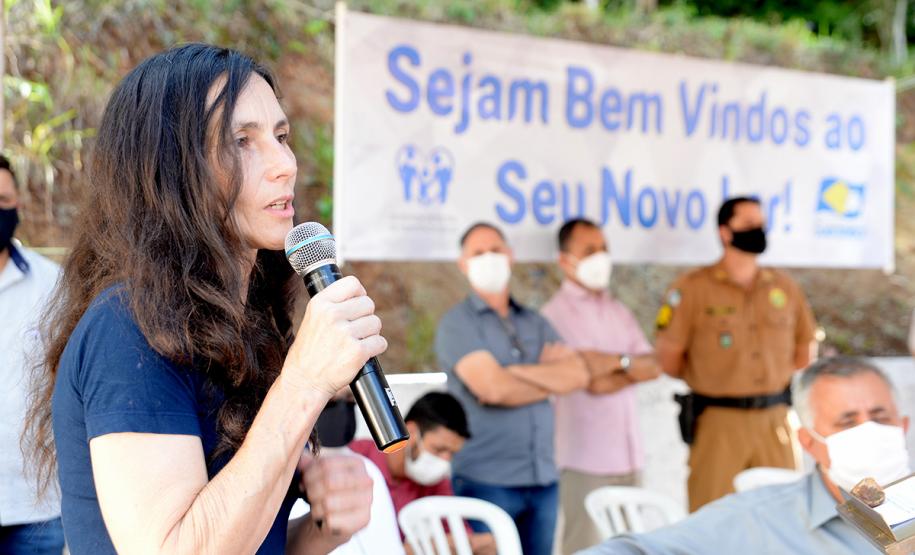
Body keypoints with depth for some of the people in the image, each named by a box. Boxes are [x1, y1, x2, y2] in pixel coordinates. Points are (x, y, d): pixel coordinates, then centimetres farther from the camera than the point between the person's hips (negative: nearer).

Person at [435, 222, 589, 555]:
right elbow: (493, 388, -15)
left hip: (543, 479, 5)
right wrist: (552, 380, 0)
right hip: (486, 481, -5)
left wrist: (517, 372, -11)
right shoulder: (457, 324, -2)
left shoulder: (535, 323, 15)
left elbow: (578, 375, 1)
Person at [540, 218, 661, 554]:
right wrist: (631, 369, 0)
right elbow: (592, 383, -14)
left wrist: (617, 362, -7)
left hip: (627, 453, 7)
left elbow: (652, 366, 9)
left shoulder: (619, 313, 17)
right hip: (584, 457, -6)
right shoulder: (555, 315, -7)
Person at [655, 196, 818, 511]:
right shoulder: (692, 289, -4)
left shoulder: (784, 288, 10)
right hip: (718, 422, -4)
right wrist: (706, 380, 8)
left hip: (774, 420, 4)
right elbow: (667, 360, -3)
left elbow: (805, 349, 21)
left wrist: (774, 379, 11)